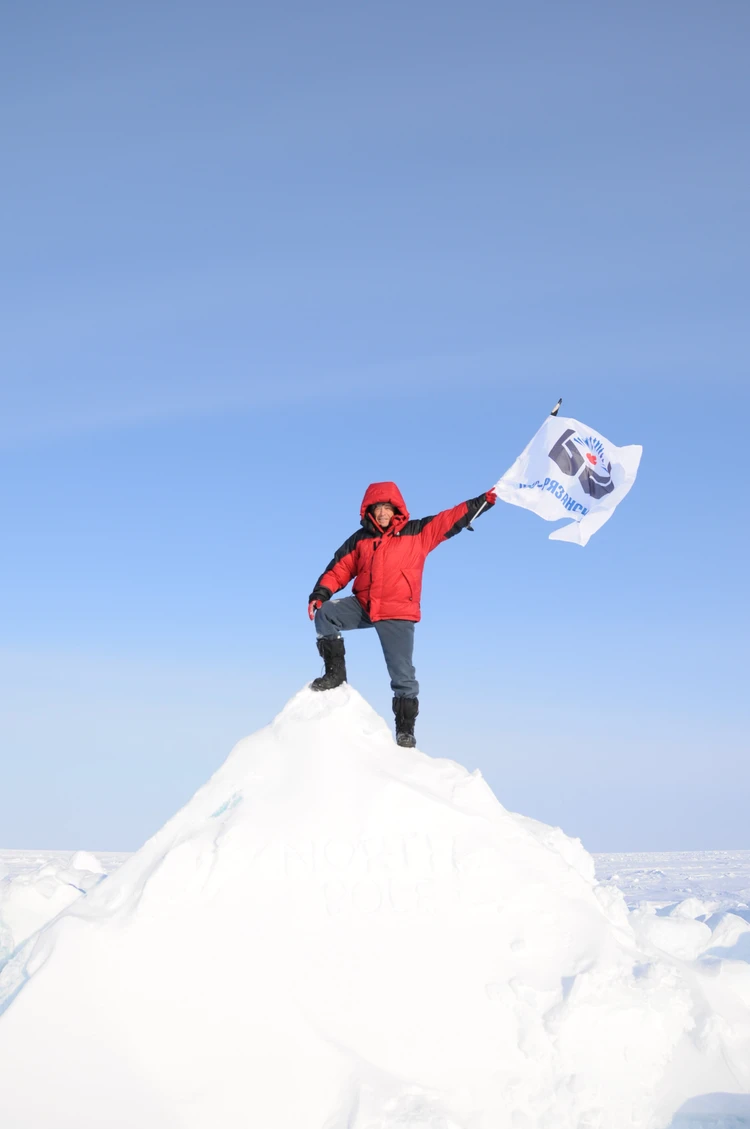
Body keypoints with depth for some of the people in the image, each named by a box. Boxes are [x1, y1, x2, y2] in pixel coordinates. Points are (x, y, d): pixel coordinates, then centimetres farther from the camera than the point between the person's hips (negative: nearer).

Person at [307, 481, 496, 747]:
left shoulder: (417, 533, 0)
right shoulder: (360, 540, 7)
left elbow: (451, 519, -1)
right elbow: (339, 570, 5)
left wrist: (483, 502, -7)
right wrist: (320, 593, -9)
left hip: (397, 614, -2)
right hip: (362, 606, 3)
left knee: (403, 675, 0)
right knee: (324, 615, -17)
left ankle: (405, 728, 14)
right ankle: (335, 672, -2)